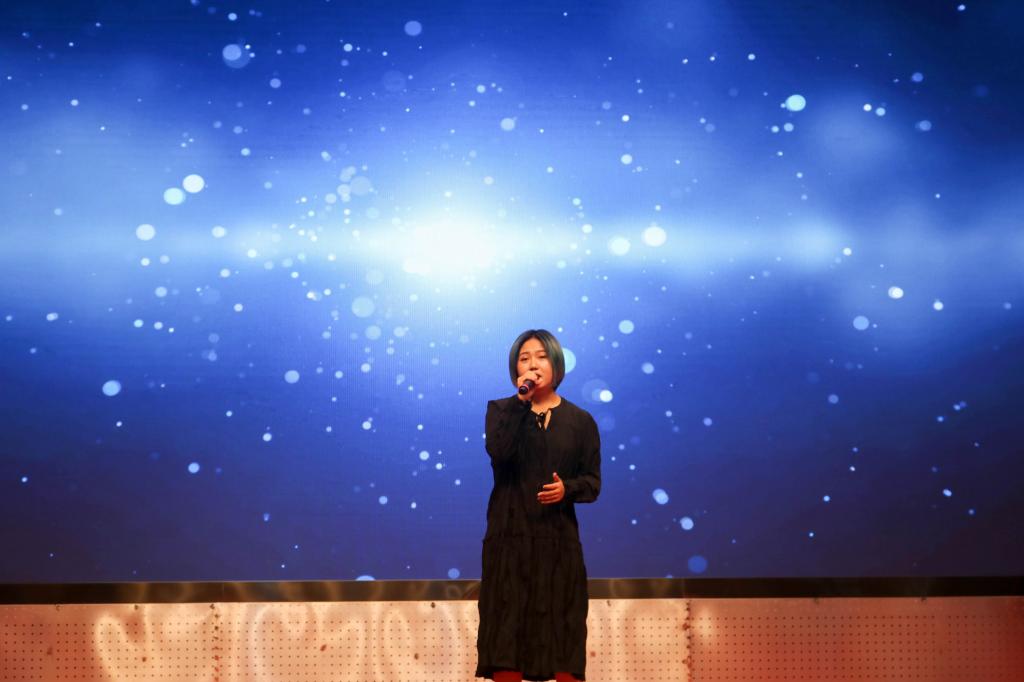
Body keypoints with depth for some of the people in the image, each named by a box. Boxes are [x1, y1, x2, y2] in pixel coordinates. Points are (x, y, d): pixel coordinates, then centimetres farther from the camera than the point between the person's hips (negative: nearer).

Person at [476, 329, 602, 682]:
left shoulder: (580, 420, 6)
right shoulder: (501, 410, 5)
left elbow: (593, 481, 4)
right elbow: (498, 452, -15)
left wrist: (567, 488, -16)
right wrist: (521, 401, -15)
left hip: (558, 537, 1)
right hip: (510, 534, -1)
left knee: (562, 625, 0)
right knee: (507, 625, -2)